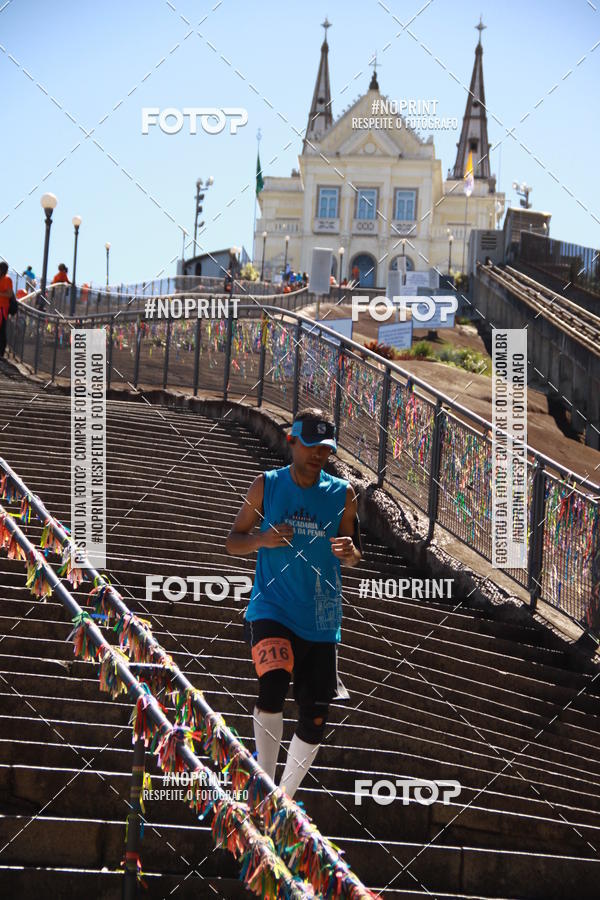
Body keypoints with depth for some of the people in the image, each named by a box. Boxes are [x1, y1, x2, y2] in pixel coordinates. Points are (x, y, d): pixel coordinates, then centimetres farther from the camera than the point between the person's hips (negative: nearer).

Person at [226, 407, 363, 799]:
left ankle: (284, 800, 26)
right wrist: (263, 540, -15)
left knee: (315, 721, 5)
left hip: (321, 620, 3)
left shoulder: (342, 494, 4)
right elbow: (233, 542, 6)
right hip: (272, 609, -3)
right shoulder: (267, 485, 0)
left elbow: (353, 558, 12)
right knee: (273, 686, -27)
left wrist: (349, 551, -12)